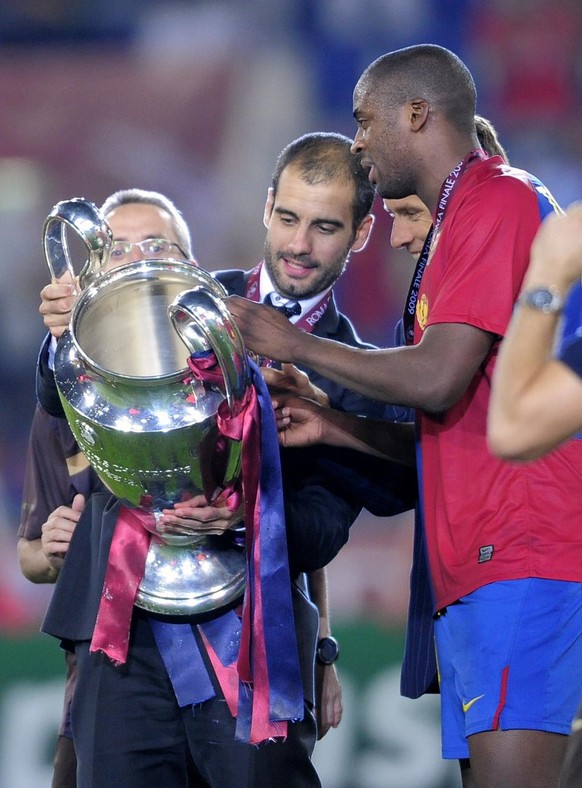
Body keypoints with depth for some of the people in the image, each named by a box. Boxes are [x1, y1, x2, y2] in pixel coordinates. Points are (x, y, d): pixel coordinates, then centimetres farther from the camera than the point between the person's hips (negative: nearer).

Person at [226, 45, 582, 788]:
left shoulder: (500, 199, -7)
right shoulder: (460, 222, 26)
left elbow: (438, 380, -16)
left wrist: (294, 345, -3)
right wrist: (335, 429, 16)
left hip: (522, 557, -10)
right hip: (471, 566, 10)